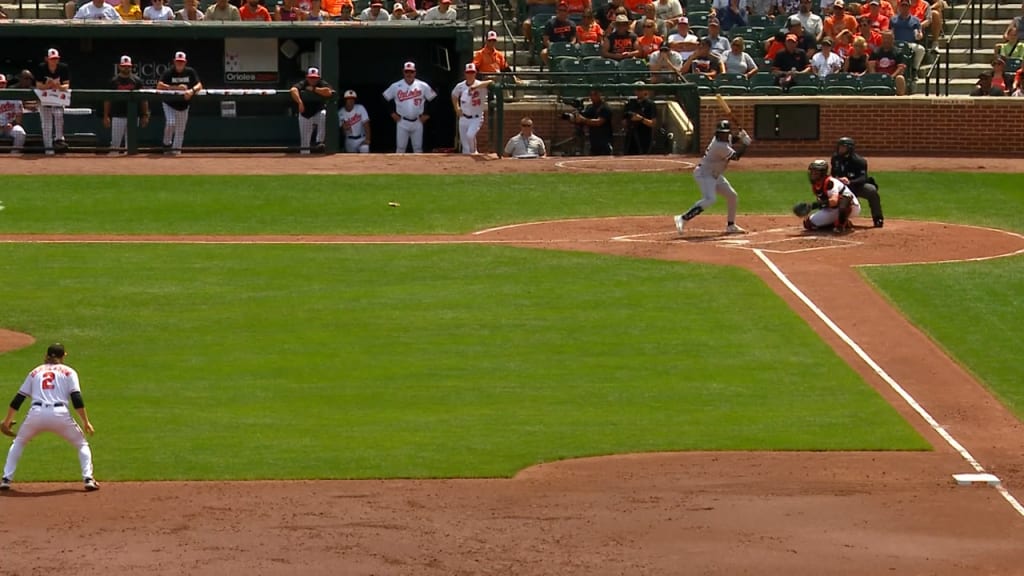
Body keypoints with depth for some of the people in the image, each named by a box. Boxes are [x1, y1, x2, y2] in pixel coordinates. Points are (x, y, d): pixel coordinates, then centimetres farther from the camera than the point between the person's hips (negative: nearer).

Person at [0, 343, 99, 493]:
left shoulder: (35, 372, 22)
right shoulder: (68, 372, 14)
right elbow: (77, 399, 1)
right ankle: (88, 479, 0)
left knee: (18, 443, 26)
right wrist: (86, 422, 2)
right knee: (82, 444, 17)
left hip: (36, 413, 2)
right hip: (60, 413, -2)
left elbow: (18, 398, 20)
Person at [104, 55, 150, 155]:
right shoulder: (114, 81, 3)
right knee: (115, 143, -3)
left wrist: (145, 115, -1)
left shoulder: (137, 80, 5)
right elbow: (107, 99, 4)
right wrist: (106, 116, -2)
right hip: (118, 116, -1)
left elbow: (143, 99, 6)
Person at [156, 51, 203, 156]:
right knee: (171, 123, -20)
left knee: (180, 129, 4)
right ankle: (167, 144, 2)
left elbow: (199, 85, -13)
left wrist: (192, 90, -36)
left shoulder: (190, 72, -6)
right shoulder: (169, 72, -13)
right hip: (170, 104, -3)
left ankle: (176, 148, 16)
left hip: (183, 105, 3)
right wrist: (177, 88, -31)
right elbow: (159, 86, -25)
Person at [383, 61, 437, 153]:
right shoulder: (396, 86, -2)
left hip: (417, 122, 0)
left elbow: (433, 99, 4)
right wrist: (392, 113, 1)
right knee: (400, 148, -1)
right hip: (402, 122, 0)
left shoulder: (423, 86, -2)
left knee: (418, 149, 4)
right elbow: (385, 98, 6)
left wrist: (427, 114, 0)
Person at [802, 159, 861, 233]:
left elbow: (834, 201, -41)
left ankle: (841, 224, -20)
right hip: (833, 210, 9)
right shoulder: (815, 185, 0)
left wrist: (815, 205, -40)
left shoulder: (830, 182, -27)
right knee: (808, 223, 1)